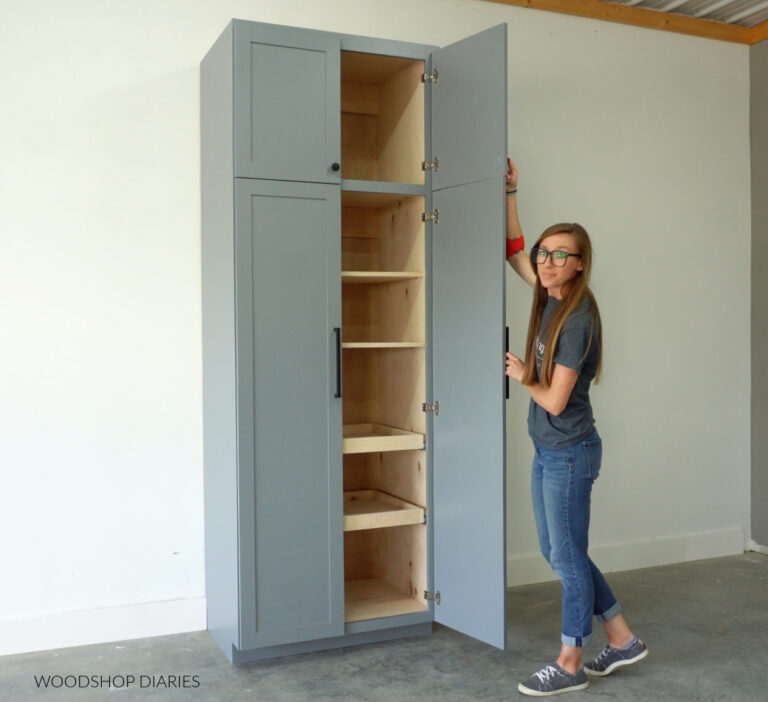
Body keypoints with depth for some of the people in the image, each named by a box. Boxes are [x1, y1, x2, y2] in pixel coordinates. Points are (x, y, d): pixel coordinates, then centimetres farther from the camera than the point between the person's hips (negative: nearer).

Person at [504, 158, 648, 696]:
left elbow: (555, 400, -20)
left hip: (569, 453, -9)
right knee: (557, 552, 16)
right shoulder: (551, 297, 3)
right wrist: (510, 193, 13)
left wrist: (524, 378, -1)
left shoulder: (577, 316, -20)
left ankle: (571, 665, 19)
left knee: (568, 557, 3)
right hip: (548, 450, 9)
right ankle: (623, 639, 30)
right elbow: (514, 252, 18)